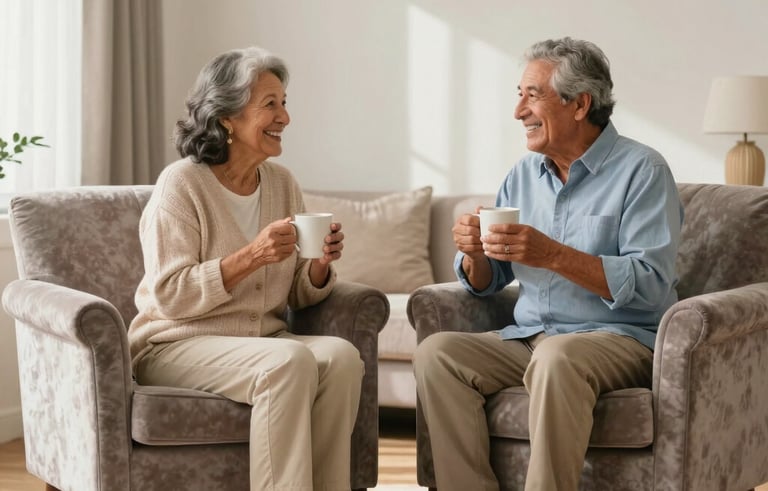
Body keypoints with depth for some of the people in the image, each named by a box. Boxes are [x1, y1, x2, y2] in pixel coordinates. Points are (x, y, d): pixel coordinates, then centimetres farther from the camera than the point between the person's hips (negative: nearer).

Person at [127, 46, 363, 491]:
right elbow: (170, 296, -15)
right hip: (177, 345, -5)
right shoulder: (181, 183, -9)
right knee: (291, 361, -32)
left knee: (342, 356, -24)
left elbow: (298, 297, 11)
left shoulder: (282, 182, 8)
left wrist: (322, 263, -11)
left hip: (263, 340, 6)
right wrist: (250, 257, -24)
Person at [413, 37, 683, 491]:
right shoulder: (524, 175, 14)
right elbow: (486, 284, 15)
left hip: (623, 338, -6)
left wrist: (554, 256, -25)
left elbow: (651, 286, -18)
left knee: (557, 357, -37)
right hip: (528, 336, 6)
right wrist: (475, 254, -8)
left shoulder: (642, 170, -6)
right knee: (436, 352, -17)